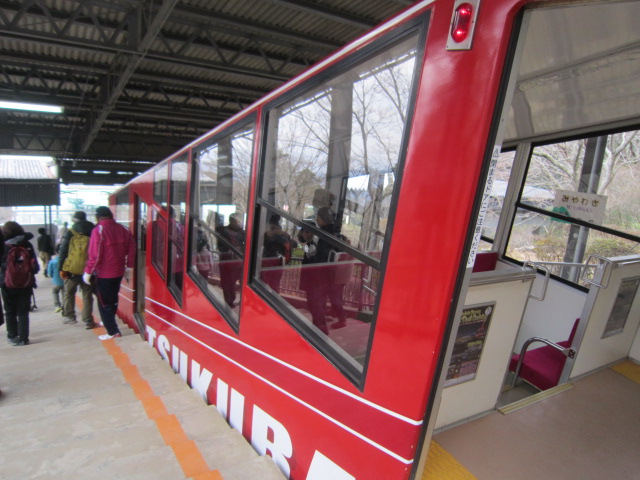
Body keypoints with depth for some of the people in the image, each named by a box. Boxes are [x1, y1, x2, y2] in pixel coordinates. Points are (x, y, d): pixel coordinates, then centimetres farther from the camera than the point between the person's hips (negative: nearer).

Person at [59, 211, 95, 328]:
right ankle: (88, 321, 6)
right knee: (87, 295, 7)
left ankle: (69, 316, 24)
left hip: (72, 269, -2)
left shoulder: (71, 232, -3)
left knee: (68, 292, 18)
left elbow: (63, 251, -5)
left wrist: (62, 268, 0)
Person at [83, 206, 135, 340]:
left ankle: (113, 331, 6)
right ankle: (109, 322, 41)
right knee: (113, 299, 23)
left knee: (104, 303, 5)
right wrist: (129, 266, 13)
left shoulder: (98, 230, -16)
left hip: (104, 273, -6)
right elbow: (131, 248, 4)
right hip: (119, 271, 6)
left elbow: (95, 254, -20)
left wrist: (88, 271, -11)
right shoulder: (122, 229, 1)